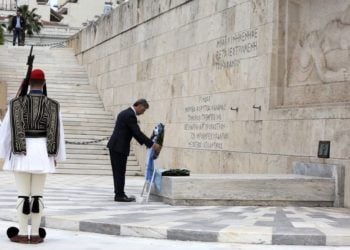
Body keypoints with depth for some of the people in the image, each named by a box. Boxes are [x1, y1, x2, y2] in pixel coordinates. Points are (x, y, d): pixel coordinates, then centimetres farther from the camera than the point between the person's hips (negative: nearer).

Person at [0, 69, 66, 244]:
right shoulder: (52, 105, 0)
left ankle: (23, 234, 4)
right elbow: (58, 132, 3)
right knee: (37, 194, 5)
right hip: (42, 152, 1)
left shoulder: (17, 103, -4)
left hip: (21, 153, -1)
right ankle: (35, 234, 6)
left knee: (23, 194, 2)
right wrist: (58, 156, 13)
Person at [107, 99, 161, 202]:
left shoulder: (126, 113, 16)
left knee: (119, 172, 12)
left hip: (115, 146, 10)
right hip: (119, 147, -10)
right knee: (120, 172, -4)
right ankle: (119, 195, 1)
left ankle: (119, 194, 16)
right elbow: (138, 132, -18)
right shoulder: (130, 115, -16)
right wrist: (152, 144, -14)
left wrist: (145, 143, 17)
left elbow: (135, 132, 21)